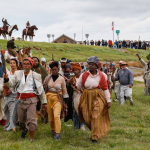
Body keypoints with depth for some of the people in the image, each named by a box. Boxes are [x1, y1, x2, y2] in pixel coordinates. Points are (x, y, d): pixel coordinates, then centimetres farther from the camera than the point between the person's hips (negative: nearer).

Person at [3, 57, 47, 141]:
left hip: (31, 100, -3)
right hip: (21, 100, 3)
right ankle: (24, 130, 49)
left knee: (31, 120, -13)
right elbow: (11, 83, -5)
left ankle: (32, 139, 1)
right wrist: (6, 79, -27)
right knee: (21, 120, 16)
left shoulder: (36, 76, 1)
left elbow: (41, 90, 5)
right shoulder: (18, 74, 6)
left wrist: (44, 102, 6)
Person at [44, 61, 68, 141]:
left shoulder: (61, 79, -1)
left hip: (57, 99, -2)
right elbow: (43, 88, 11)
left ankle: (57, 134, -13)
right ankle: (53, 130, 32)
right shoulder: (47, 78, 2)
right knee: (51, 117, 8)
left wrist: (65, 102, 4)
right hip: (48, 98, 2)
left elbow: (64, 91, 5)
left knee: (56, 116, -17)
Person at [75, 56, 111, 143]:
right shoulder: (84, 75, 1)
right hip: (87, 98, 2)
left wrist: (108, 101, -1)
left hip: (97, 98, -2)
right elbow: (78, 87, 8)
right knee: (87, 118, 5)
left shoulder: (101, 76, -3)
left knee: (95, 117, -8)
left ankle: (95, 137, 4)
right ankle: (96, 131, 32)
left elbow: (105, 89, 0)